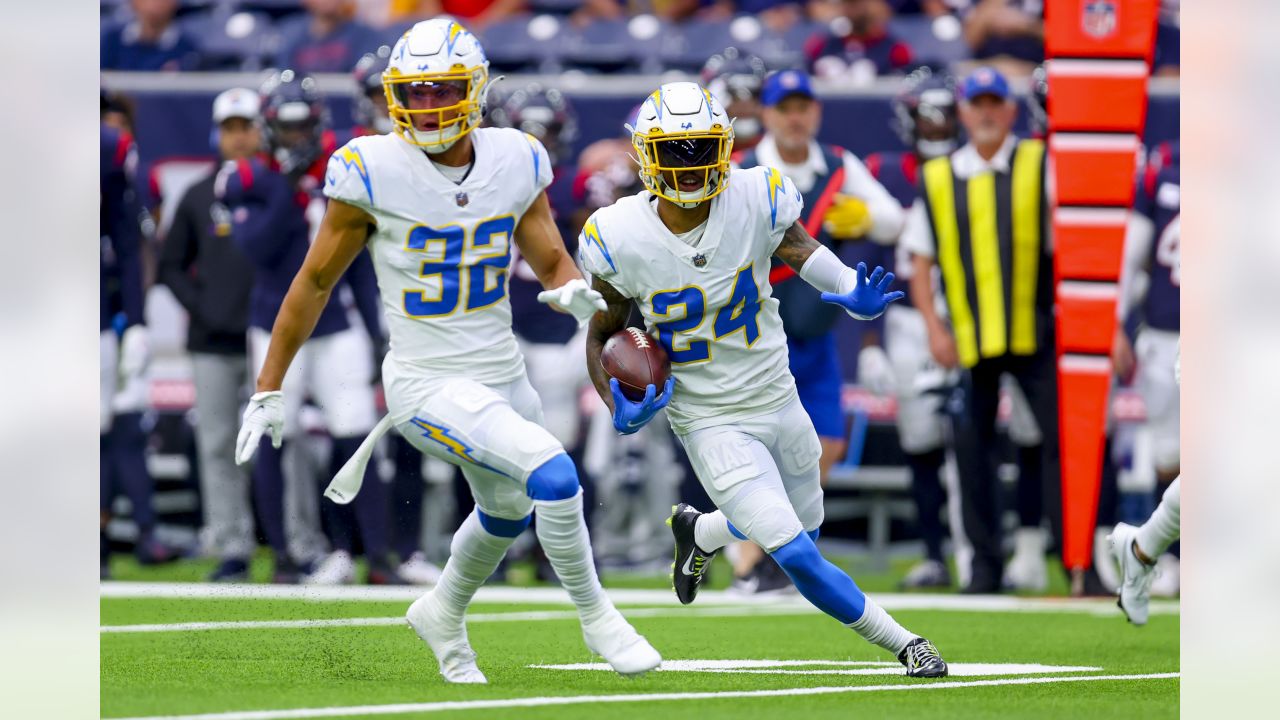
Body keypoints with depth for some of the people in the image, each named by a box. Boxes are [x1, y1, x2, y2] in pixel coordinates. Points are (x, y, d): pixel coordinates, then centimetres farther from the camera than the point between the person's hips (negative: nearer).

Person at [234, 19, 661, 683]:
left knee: (506, 514, 28)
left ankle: (443, 616, 56)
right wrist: (269, 390, -1)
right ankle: (595, 616, -4)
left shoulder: (515, 161, -3)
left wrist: (573, 289, -19)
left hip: (502, 378, 6)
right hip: (427, 386, -6)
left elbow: (552, 261, 6)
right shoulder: (373, 172, -14)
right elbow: (315, 282, -5)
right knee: (552, 476, -25)